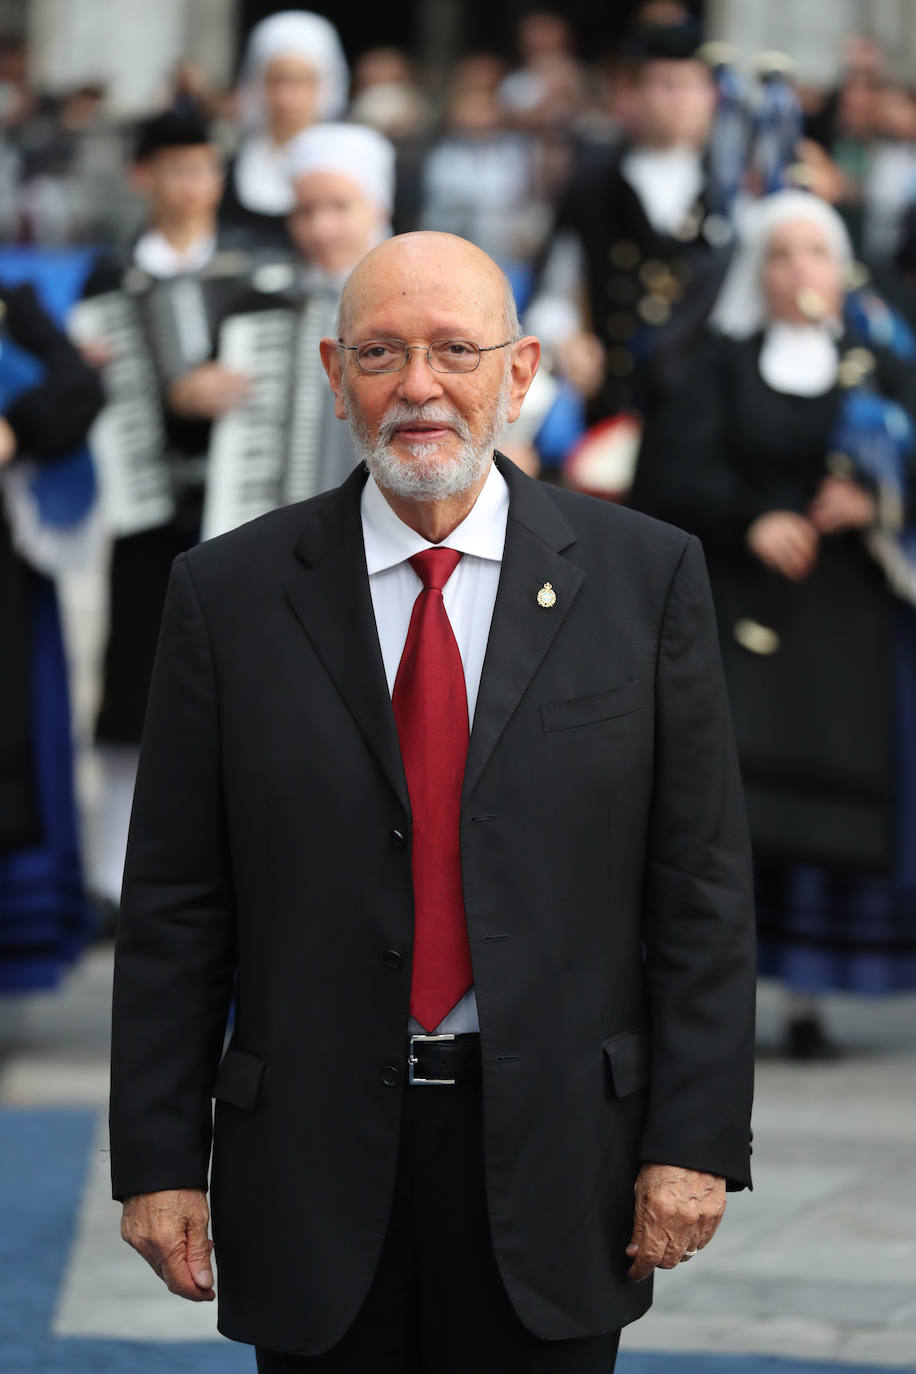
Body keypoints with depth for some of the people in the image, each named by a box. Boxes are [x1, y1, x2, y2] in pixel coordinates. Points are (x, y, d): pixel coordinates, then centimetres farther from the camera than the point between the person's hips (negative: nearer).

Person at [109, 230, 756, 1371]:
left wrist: (694, 1143, -5)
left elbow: (702, 883, 0)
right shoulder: (229, 593, 2)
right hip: (315, 1166, 0)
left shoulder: (644, 579, 1)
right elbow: (173, 905, 2)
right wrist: (158, 1160, -2)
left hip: (555, 1153, 0)